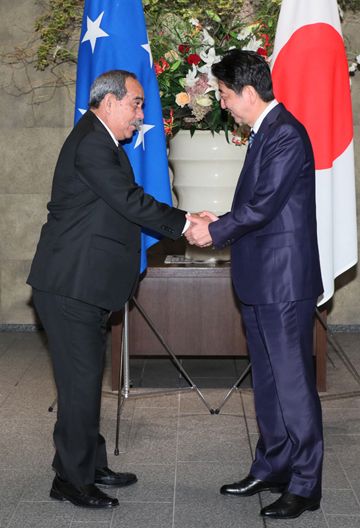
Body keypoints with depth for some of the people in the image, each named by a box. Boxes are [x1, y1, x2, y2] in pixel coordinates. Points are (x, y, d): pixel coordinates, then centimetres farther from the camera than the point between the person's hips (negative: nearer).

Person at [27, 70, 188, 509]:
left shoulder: (101, 142, 18)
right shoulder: (91, 144, -16)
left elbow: (124, 203, 16)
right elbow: (130, 201, -20)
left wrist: (182, 221, 8)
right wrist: (184, 224, -11)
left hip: (83, 288, 11)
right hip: (71, 287, -11)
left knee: (86, 379, 17)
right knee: (80, 382, -3)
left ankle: (90, 466, 28)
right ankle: (72, 479, 9)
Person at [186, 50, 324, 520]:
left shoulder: (286, 134, -15)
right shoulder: (266, 132, 15)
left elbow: (263, 204, -20)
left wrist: (215, 232, -8)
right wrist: (219, 222, 6)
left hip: (284, 281, -10)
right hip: (261, 280, 10)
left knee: (293, 383, -1)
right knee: (267, 381, 17)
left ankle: (305, 485, 10)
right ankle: (271, 468, 30)